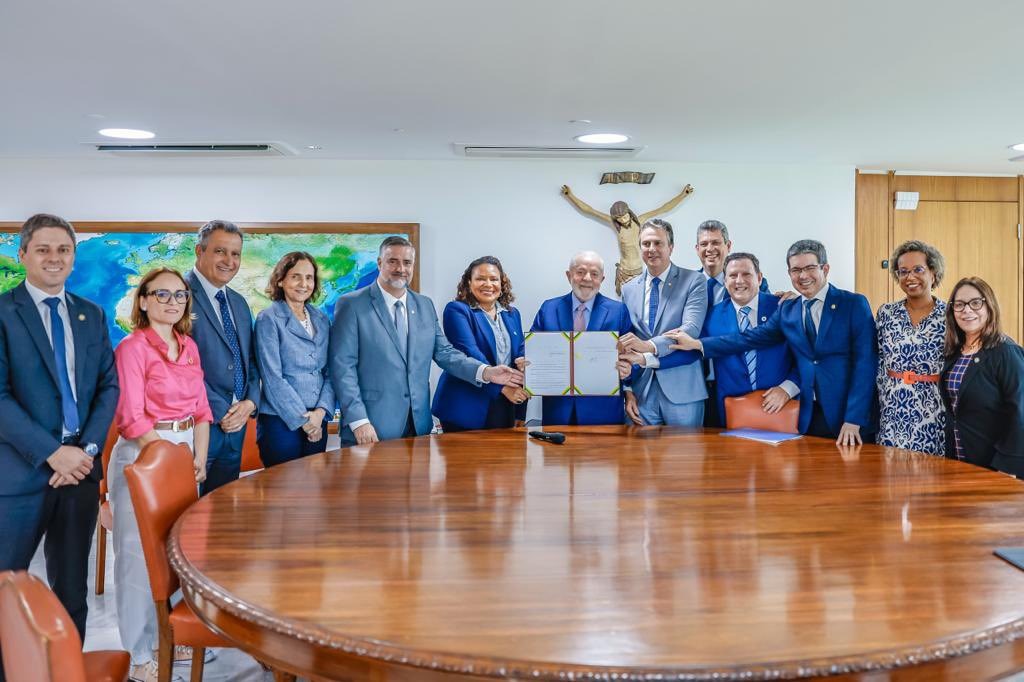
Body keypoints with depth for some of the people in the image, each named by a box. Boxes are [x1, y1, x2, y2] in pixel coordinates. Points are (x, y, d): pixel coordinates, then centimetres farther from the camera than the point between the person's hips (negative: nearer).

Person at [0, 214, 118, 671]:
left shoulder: (92, 315, 10)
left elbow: (109, 385, 8)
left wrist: (87, 448, -6)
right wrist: (52, 453, -16)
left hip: (80, 466, 4)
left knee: (72, 589, 13)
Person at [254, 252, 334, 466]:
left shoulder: (321, 319, 11)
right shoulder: (268, 319, -5)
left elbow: (330, 372, 8)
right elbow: (272, 378, -11)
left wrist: (321, 412, -7)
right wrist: (303, 419, -11)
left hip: (318, 423, 5)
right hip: (280, 422, -5)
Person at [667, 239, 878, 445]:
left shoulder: (854, 304, -4)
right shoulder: (787, 310, 9)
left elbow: (864, 363, -9)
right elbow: (752, 338, 4)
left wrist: (853, 420, -16)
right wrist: (697, 344, -4)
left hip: (849, 417, -3)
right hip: (808, 416, 3)